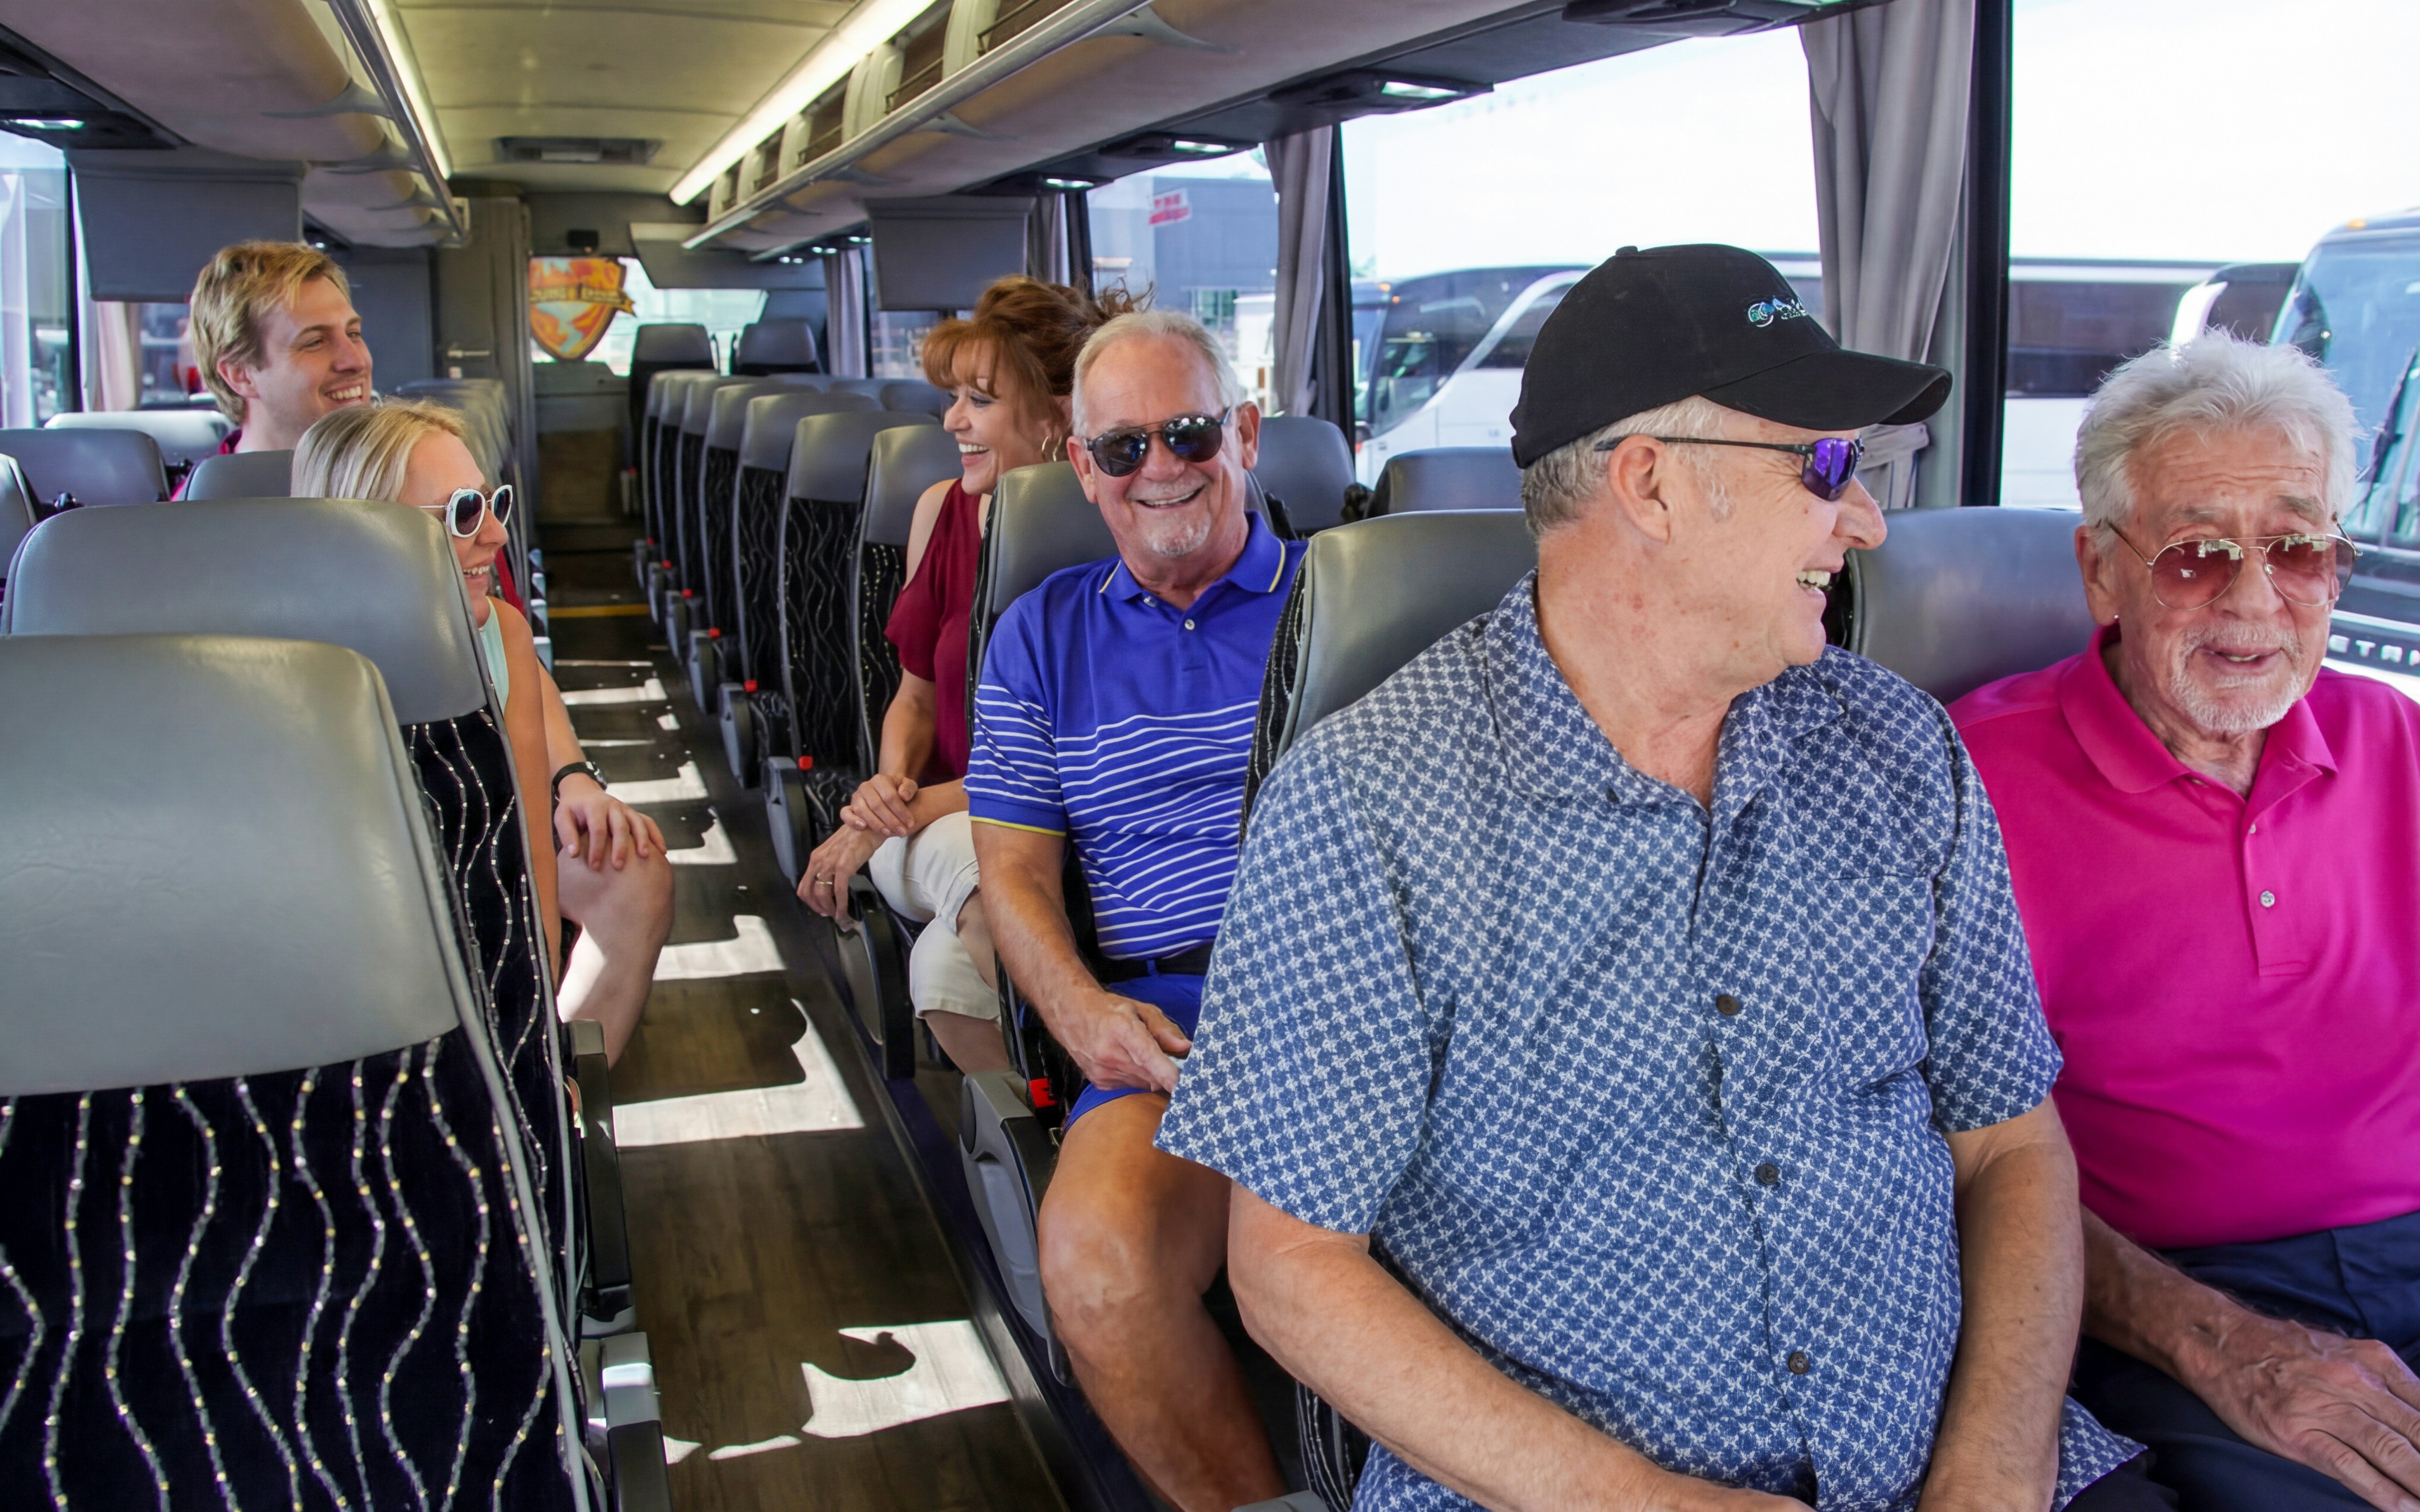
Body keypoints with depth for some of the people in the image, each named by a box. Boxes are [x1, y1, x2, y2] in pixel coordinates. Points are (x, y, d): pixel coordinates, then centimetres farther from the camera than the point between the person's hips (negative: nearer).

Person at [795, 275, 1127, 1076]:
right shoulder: (942, 511, 7)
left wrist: (911, 809, -12)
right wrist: (892, 781, -2)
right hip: (938, 824, 4)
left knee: (949, 962, -34)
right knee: (975, 863, -33)